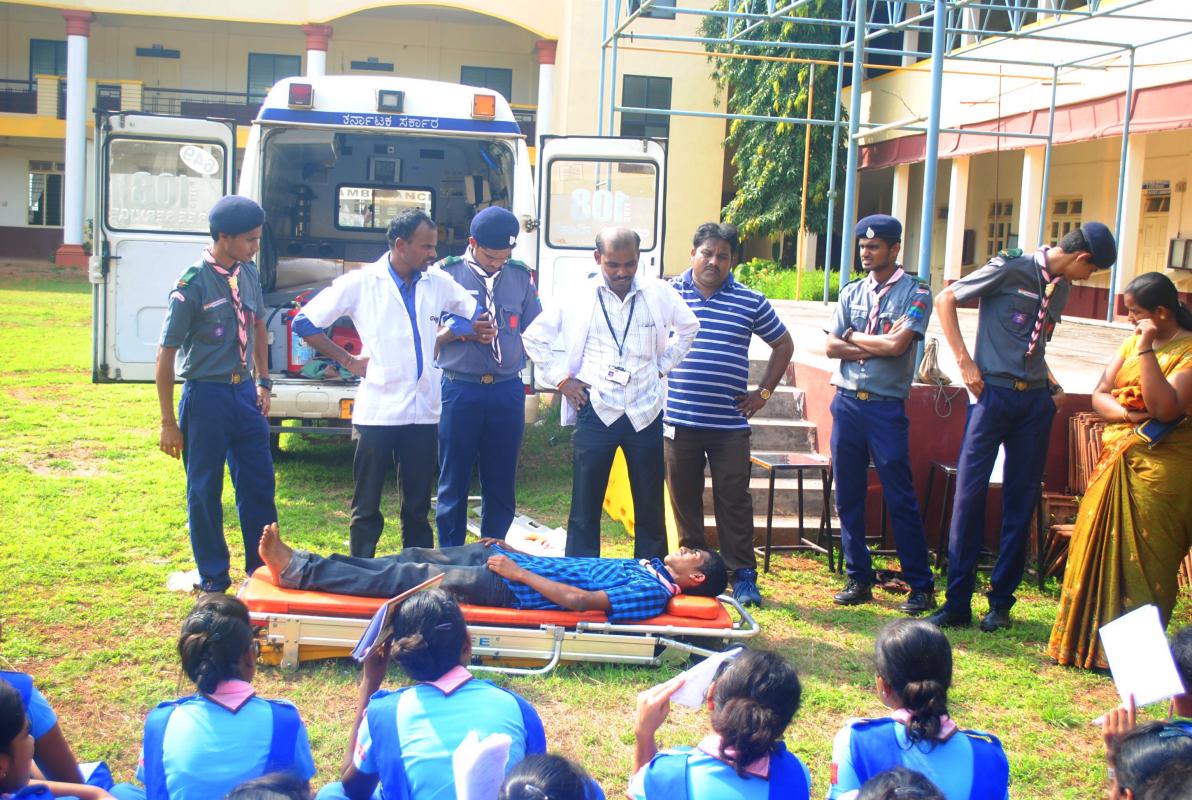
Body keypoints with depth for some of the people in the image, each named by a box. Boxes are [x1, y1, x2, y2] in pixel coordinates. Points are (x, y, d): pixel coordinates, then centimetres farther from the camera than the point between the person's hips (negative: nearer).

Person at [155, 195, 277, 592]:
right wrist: (169, 422, -11)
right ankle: (214, 580, 22)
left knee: (259, 485, 12)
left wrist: (263, 383, 14)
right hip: (207, 396, -6)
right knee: (205, 492, 7)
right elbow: (166, 354, -13)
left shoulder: (249, 274, 2)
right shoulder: (192, 284, -16)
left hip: (245, 392, 6)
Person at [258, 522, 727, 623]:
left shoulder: (653, 592, -15)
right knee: (412, 557, 5)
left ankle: (298, 571, -3)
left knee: (405, 576, -9)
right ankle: (299, 565, 9)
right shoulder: (648, 565, 14)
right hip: (508, 558, 8)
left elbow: (575, 599, -23)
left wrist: (519, 572, -18)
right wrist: (512, 551, 19)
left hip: (507, 588, -8)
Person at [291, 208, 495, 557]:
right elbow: (304, 322, -2)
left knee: (418, 509, 11)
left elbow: (477, 312, 24)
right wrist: (348, 360, -3)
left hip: (423, 413, 4)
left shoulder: (438, 283, 7)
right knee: (367, 509, 5)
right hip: (377, 411, -4)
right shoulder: (360, 283, -4)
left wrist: (482, 328, 3)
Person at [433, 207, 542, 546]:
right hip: (460, 390, -2)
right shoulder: (447, 273, -2)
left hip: (508, 391, 2)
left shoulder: (521, 276, 6)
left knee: (501, 483, 9)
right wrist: (460, 331, -17)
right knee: (454, 482, 6)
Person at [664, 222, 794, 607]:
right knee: (684, 498, 9)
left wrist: (763, 391, 8)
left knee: (734, 499, 0)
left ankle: (743, 575, 8)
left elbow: (783, 345, 15)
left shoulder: (751, 302, 3)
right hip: (678, 420, 1)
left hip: (730, 423, -1)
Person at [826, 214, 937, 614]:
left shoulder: (915, 292, -3)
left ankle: (921, 586, 6)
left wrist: (853, 336, -2)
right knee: (848, 498, 8)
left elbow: (896, 345, -16)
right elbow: (832, 347, 2)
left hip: (887, 406, -5)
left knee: (901, 498, -3)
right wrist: (878, 346, -9)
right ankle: (859, 578, 18)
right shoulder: (851, 292, 11)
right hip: (847, 401, 5)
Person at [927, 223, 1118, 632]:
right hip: (993, 394, -6)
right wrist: (964, 361, -9)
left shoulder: (1061, 288, 14)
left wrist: (1053, 385, 8)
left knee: (1022, 501, 6)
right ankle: (957, 603, 0)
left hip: (1035, 401, 6)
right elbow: (945, 299, -5)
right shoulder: (1010, 269, -6)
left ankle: (1001, 602, 15)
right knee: (969, 494, -6)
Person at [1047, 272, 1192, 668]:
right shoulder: (1133, 343, 13)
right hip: (1117, 464, 7)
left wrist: (1146, 350, -21)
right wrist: (1128, 414, -13)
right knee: (1099, 550, 7)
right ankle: (1089, 643, 16)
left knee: (1143, 561, -3)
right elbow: (1099, 396, 8)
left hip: (1160, 469, -7)